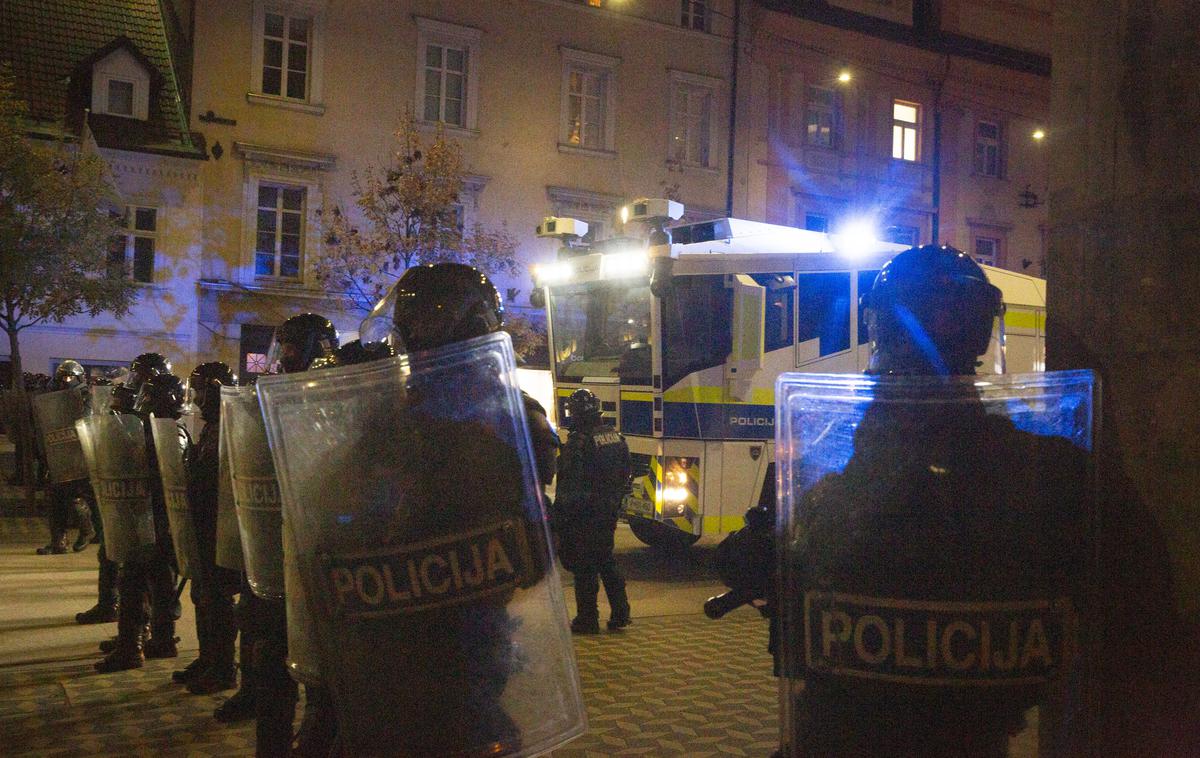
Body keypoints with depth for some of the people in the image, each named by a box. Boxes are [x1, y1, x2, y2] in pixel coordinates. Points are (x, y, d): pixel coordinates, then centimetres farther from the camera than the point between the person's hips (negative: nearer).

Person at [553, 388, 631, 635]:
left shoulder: (578, 442, -17)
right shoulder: (616, 436, 8)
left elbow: (568, 484, -17)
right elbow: (624, 477, 15)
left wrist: (560, 518, -11)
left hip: (583, 515, -8)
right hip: (608, 513, 8)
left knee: (584, 567, 1)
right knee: (607, 562, 18)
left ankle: (587, 620, 6)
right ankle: (620, 614, 19)